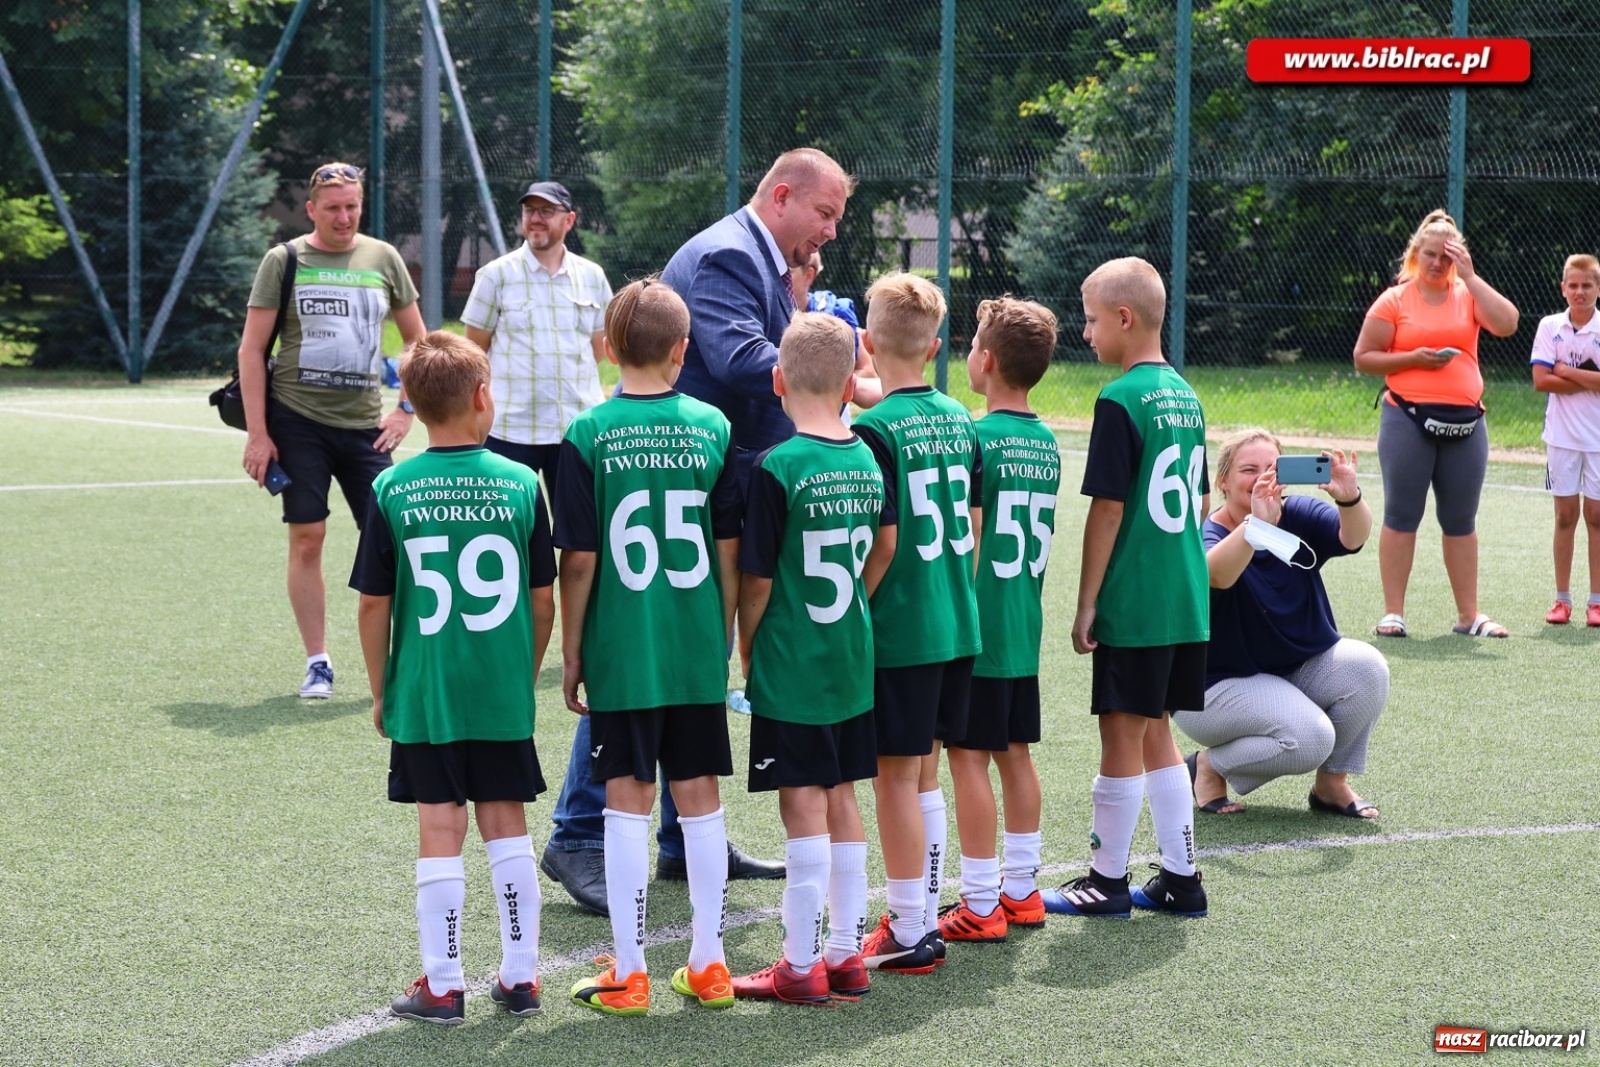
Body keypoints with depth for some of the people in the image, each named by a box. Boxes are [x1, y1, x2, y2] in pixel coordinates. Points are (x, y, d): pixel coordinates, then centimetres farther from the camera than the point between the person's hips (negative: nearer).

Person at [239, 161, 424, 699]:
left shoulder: (383, 258, 8)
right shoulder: (284, 261, 0)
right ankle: (317, 664, 7)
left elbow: (418, 340, 18)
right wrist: (257, 433, -6)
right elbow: (252, 348, 0)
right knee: (307, 539, -2)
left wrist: (405, 409, 7)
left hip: (364, 425, 2)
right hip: (296, 419, -2)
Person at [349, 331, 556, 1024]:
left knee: (440, 831, 4)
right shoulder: (521, 485, -3)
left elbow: (373, 605, -2)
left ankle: (442, 987, 8)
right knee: (507, 823, 11)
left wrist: (379, 690, 10)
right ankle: (520, 976, 17)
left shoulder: (392, 491, -6)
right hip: (503, 694, 1)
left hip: (423, 696, -1)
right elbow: (543, 602, 2)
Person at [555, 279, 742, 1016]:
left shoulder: (589, 436, -8)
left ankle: (627, 974, 6)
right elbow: (729, 554, 3)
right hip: (698, 653, 2)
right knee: (700, 797, 10)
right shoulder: (712, 427, 0)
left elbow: (579, 561, -7)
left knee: (627, 802, 3)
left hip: (620, 654, -2)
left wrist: (571, 654, 3)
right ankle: (708, 965, 17)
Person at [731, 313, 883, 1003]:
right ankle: (845, 956, 19)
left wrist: (746, 648, 2)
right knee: (840, 800, 13)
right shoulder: (868, 462, 3)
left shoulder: (778, 469, -16)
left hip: (790, 664, -6)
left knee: (803, 805, -2)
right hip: (853, 660, 6)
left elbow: (757, 581, -12)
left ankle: (802, 966, 2)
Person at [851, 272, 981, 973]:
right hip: (956, 625, 7)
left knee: (895, 775, 0)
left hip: (898, 630, -7)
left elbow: (884, 542, -17)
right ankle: (923, 918, 22)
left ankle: (908, 935, 3)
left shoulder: (876, 429, -14)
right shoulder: (958, 418, 7)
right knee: (923, 773, 16)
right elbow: (972, 527, 12)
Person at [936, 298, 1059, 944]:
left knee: (969, 757, -3)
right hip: (1026, 626, 8)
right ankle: (1021, 890, 22)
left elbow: (966, 542, -16)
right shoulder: (1046, 442, 8)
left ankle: (980, 905, -1)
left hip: (977, 629, -8)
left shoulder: (978, 438, -15)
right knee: (1015, 753, 15)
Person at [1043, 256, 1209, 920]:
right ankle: (1180, 878, 18)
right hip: (1186, 602, 8)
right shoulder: (1185, 395, 10)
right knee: (1155, 735, 15)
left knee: (1122, 738, 1)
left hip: (1132, 607, -8)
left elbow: (1107, 510, -15)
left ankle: (1108, 881, 10)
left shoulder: (1120, 402, -14)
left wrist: (1086, 602, -10)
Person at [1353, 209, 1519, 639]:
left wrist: (1470, 276, -9)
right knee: (1402, 515, 0)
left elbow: (1506, 325, -10)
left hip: (1465, 421, 3)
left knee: (1461, 521, 8)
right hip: (1408, 418, -3)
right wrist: (1414, 358, -13)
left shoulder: (1469, 295, 8)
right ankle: (1393, 612, 4)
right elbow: (1364, 357, 1)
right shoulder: (1395, 301, 1)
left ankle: (1468, 614, 14)